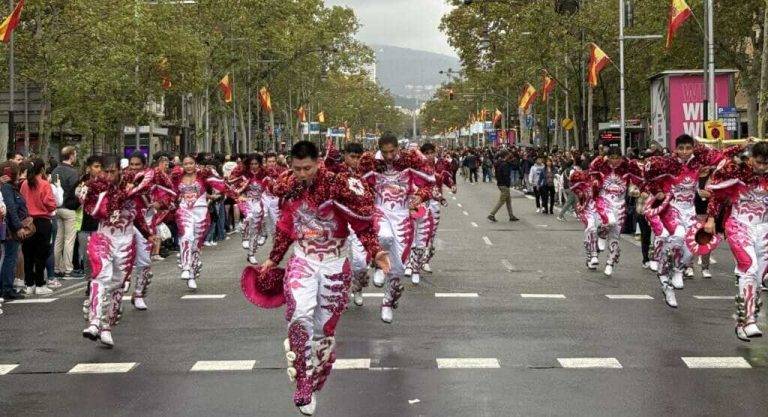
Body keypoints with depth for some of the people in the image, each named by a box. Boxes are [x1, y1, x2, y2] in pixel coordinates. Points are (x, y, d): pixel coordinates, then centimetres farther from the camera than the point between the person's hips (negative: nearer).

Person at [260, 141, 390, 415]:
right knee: (300, 316, -24)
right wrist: (273, 260, 20)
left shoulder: (339, 186, -17)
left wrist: (375, 252, -27)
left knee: (325, 329, 7)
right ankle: (302, 383, -18)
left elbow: (363, 223, -13)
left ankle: (313, 386, 26)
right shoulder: (288, 189, -3)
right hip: (303, 261, 1)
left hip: (334, 265, -1)